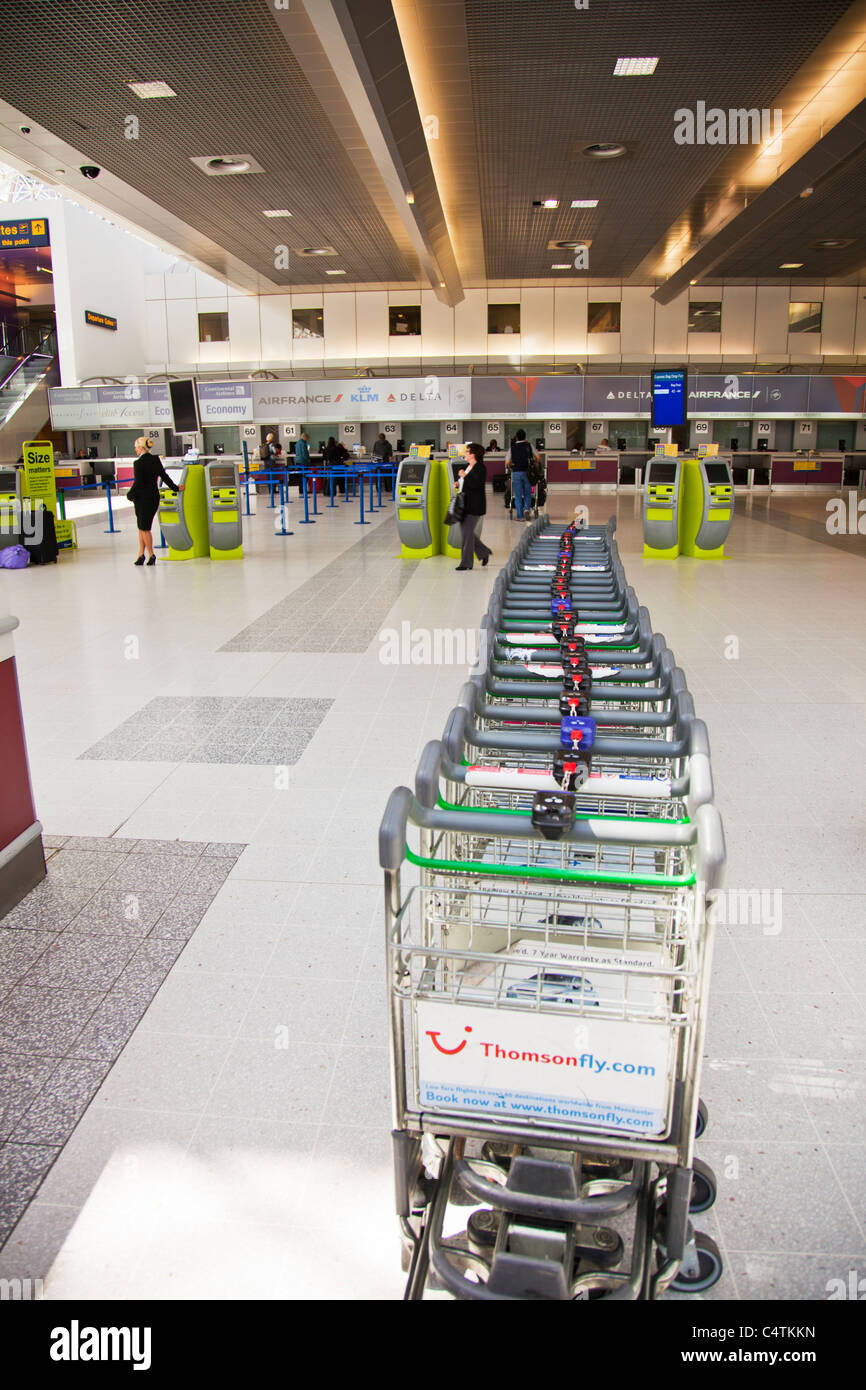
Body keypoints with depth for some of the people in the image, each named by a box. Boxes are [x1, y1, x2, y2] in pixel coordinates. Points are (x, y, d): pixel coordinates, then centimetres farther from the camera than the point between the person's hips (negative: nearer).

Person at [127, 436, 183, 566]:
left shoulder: (139, 463, -15)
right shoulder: (156, 460, 5)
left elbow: (137, 483, -16)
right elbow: (164, 476, 11)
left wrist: (130, 495, -2)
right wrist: (175, 488, 23)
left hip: (143, 498, -7)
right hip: (154, 497, 7)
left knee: (144, 528, 3)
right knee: (143, 527, 13)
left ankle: (151, 555, 7)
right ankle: (141, 553, 11)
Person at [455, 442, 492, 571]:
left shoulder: (480, 468, -13)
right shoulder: (468, 467, 15)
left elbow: (476, 484, -25)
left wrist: (465, 476, -20)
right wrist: (460, 483, 11)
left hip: (474, 506, -10)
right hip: (465, 504, 10)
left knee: (467, 533, -6)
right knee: (465, 531, 13)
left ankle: (466, 563, 2)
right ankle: (484, 552, 26)